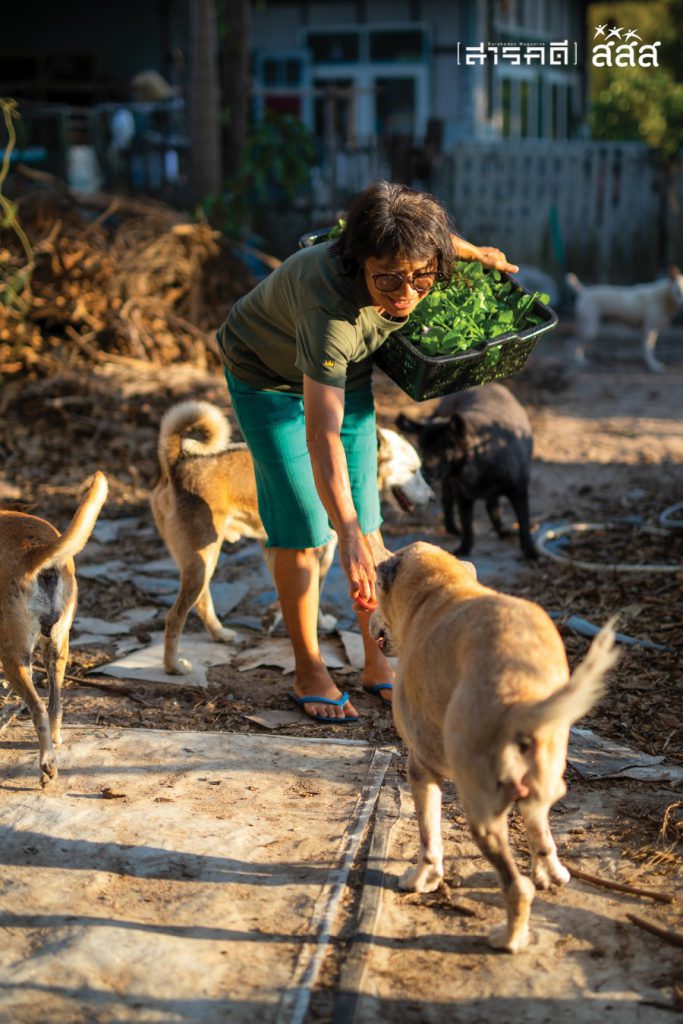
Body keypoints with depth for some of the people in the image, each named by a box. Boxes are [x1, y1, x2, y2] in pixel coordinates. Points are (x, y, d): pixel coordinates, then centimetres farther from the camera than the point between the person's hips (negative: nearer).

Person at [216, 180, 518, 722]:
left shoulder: (400, 254, -29)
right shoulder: (330, 304, -45)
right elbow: (322, 436, -50)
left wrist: (477, 252, 17)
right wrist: (348, 538, -57)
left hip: (345, 372, 6)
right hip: (267, 376, -5)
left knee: (368, 519, 3)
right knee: (301, 528, -8)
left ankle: (378, 659, 14)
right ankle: (309, 671, 7)